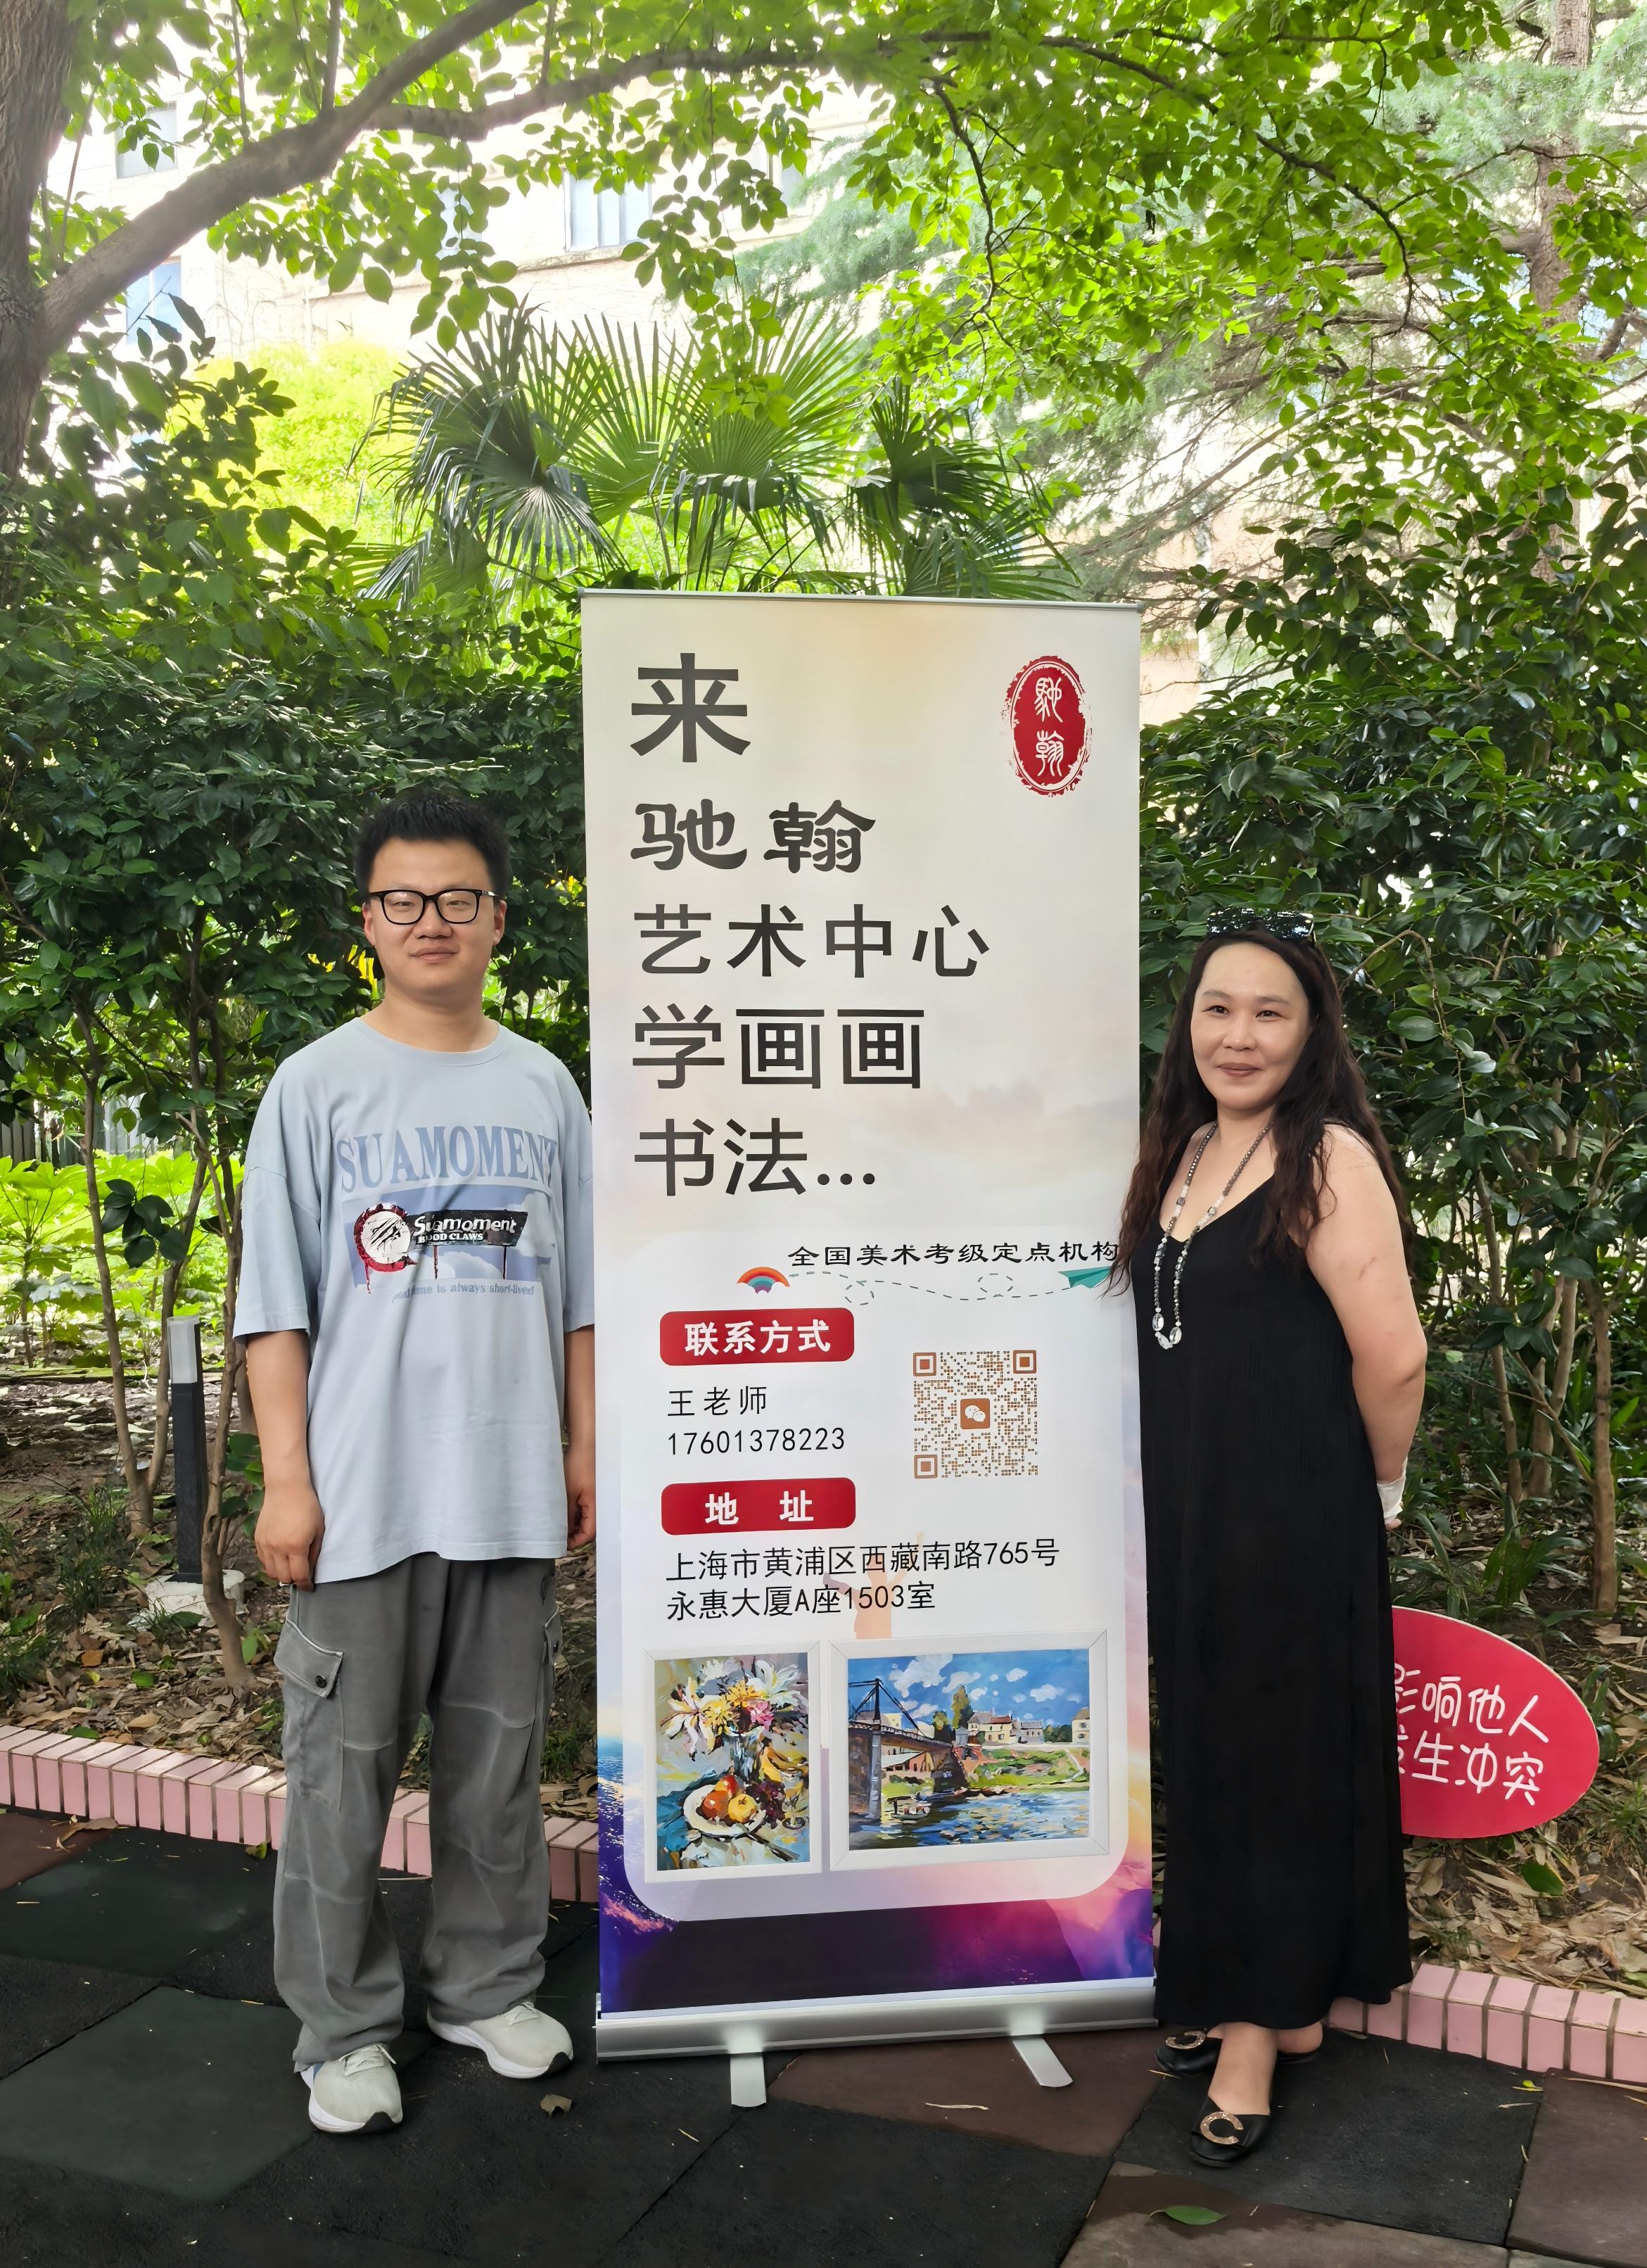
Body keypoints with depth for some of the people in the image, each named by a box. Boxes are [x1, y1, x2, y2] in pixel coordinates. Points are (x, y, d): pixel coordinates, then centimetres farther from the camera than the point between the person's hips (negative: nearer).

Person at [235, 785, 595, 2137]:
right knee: (344, 1768, 5)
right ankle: (346, 2027, 22)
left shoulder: (544, 1087, 9)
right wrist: (286, 1480, -7)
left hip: (512, 1489, 3)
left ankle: (490, 1989, 31)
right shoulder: (319, 1086, 0)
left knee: (500, 1758, 13)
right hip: (361, 1492, -2)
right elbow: (277, 1303, -2)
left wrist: (583, 1447, 9)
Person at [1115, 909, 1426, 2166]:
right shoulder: (1185, 1150, 8)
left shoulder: (1328, 1159, -16)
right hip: (1185, 1510, 8)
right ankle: (1264, 1997, 35)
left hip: (1292, 1520, -8)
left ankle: (1262, 2023, 24)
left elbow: (1394, 1357, -21)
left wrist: (1374, 1488, -7)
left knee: (1275, 1749, 6)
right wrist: (1188, 1487, 14)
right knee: (1206, 1745, 16)